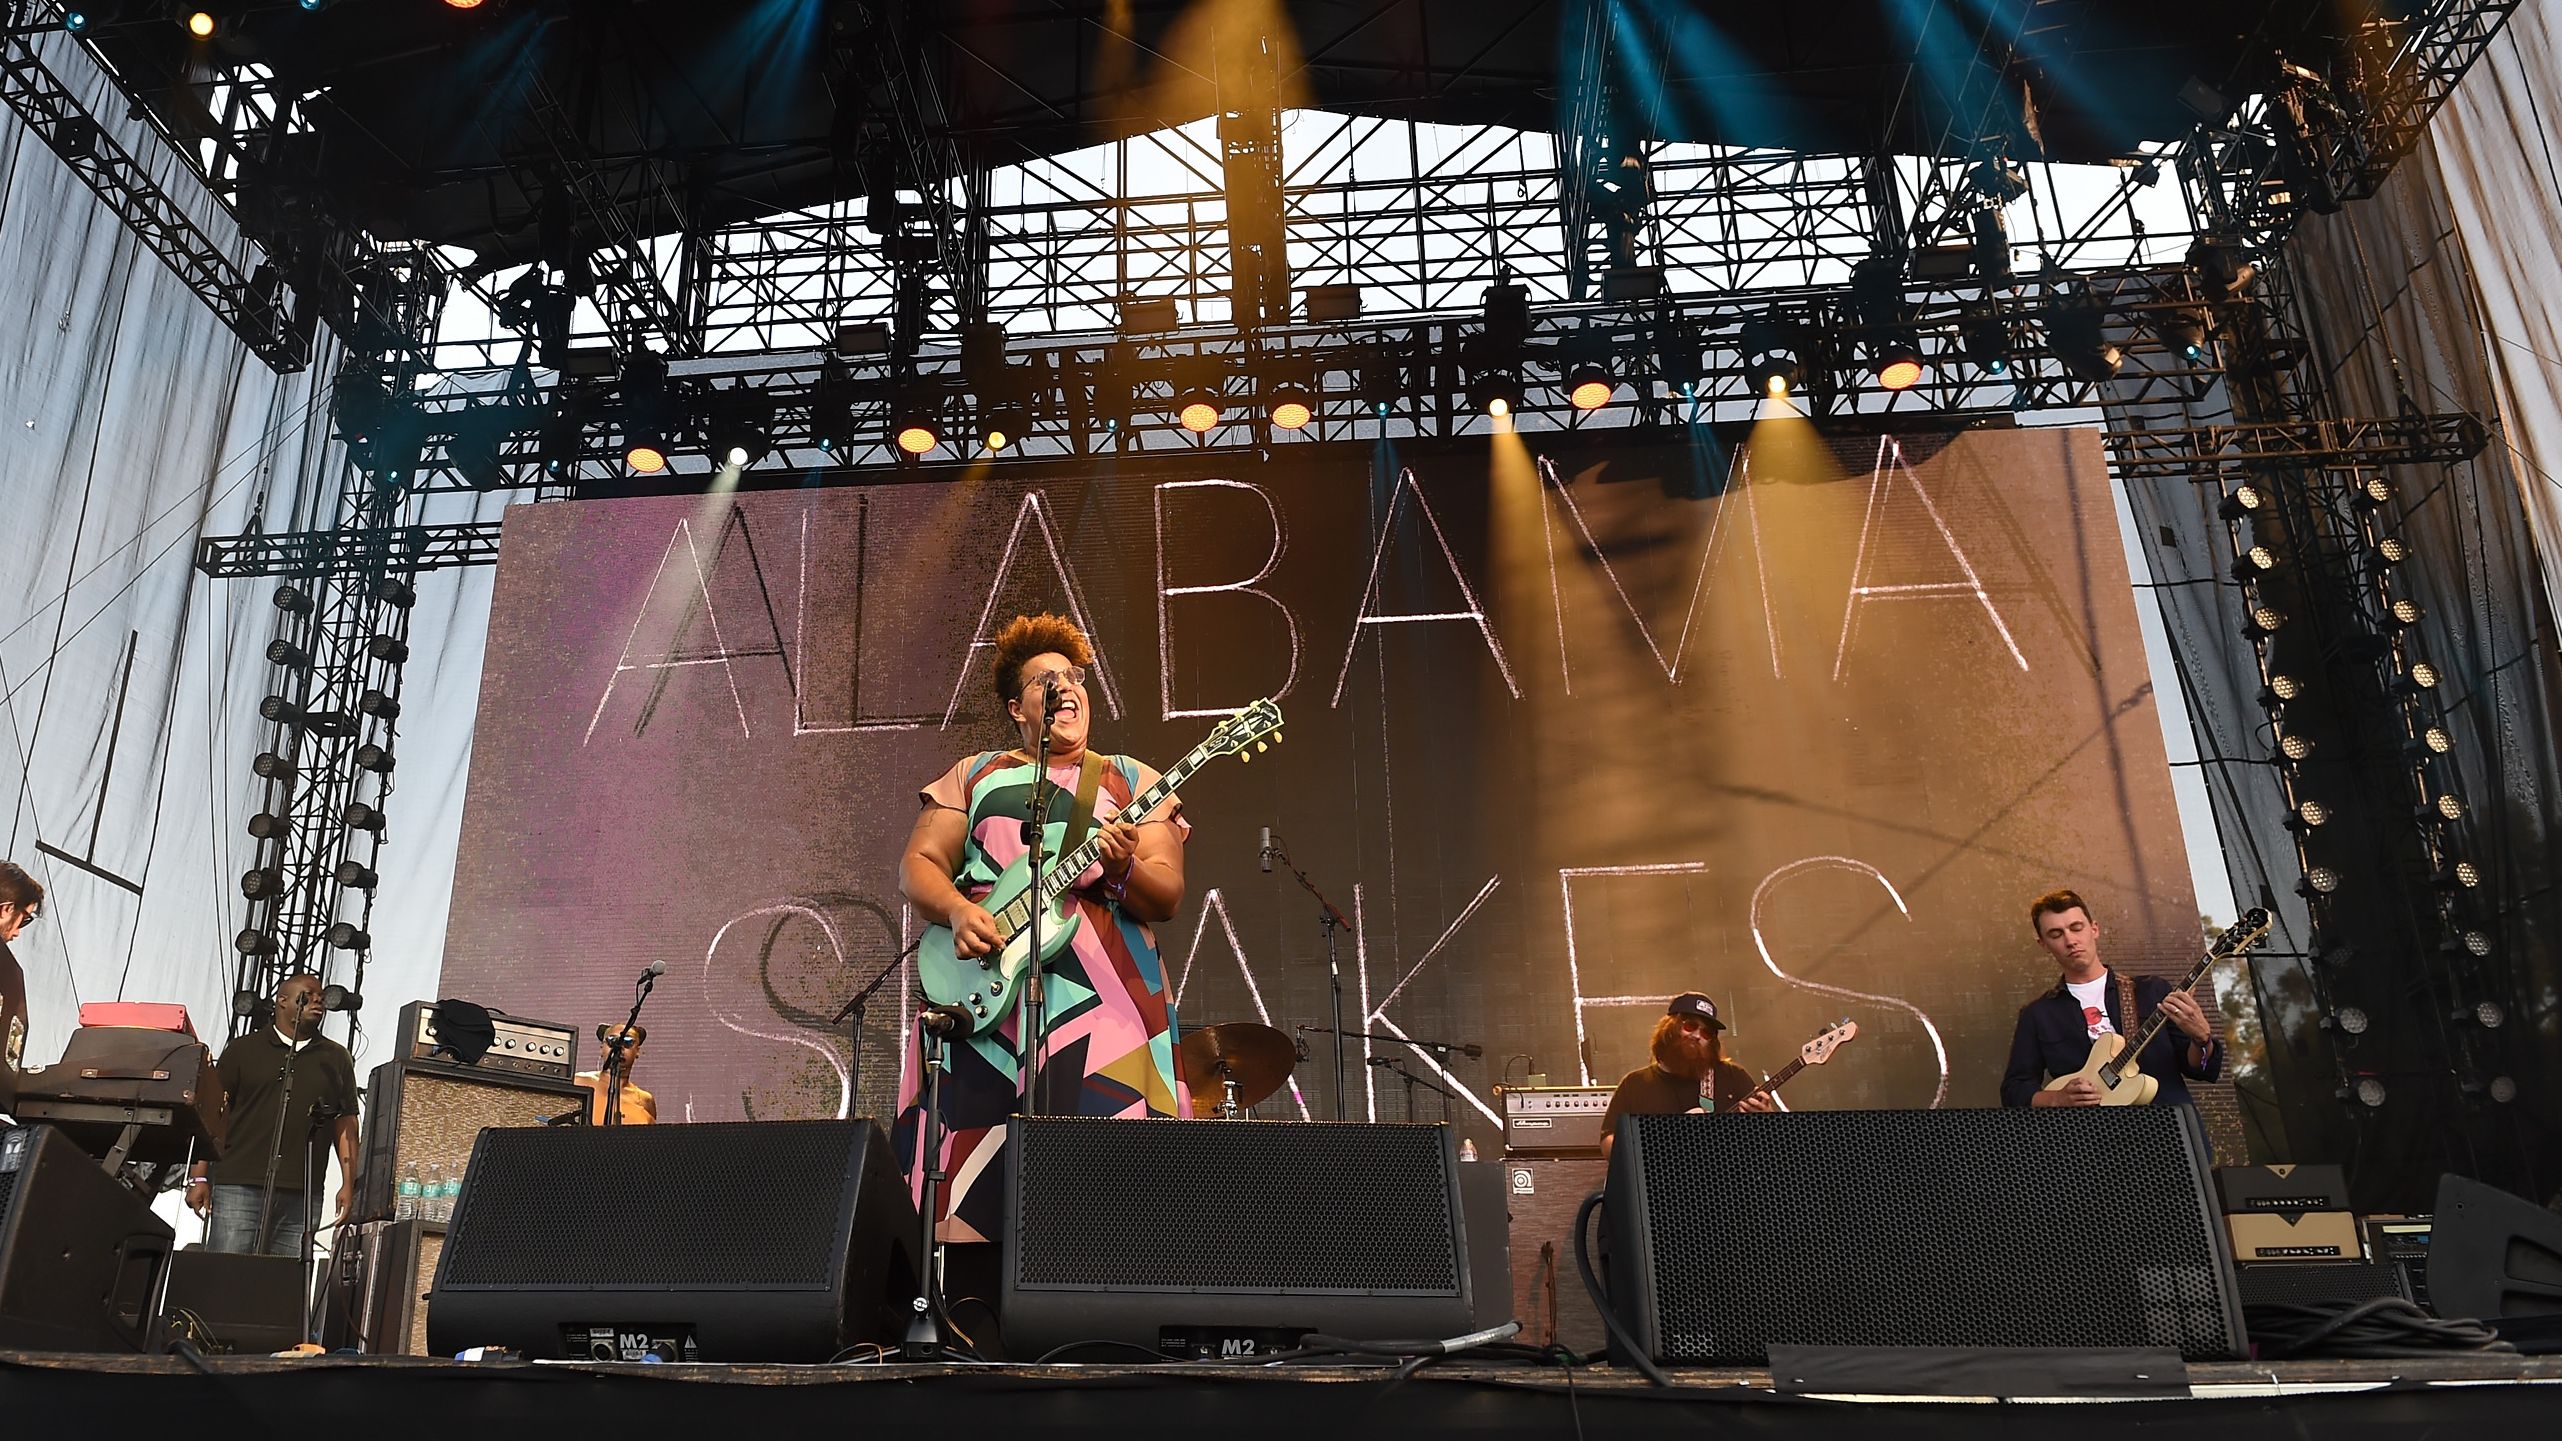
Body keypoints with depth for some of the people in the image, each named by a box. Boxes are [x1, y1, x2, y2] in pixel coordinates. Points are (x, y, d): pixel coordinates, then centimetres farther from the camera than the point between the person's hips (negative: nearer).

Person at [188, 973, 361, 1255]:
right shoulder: (243, 1049, 11)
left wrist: (348, 1185, 2)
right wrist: (198, 1177, -2)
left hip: (301, 1196, 2)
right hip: (238, 1187, -1)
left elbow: (346, 1125, 12)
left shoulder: (336, 1059, 16)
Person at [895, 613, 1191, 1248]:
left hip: (1102, 992, -1)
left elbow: (1167, 896, 5)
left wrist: (1123, 869, -18)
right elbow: (918, 863, 12)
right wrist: (958, 910, -9)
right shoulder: (975, 774, 20)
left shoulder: (1132, 782, 16)